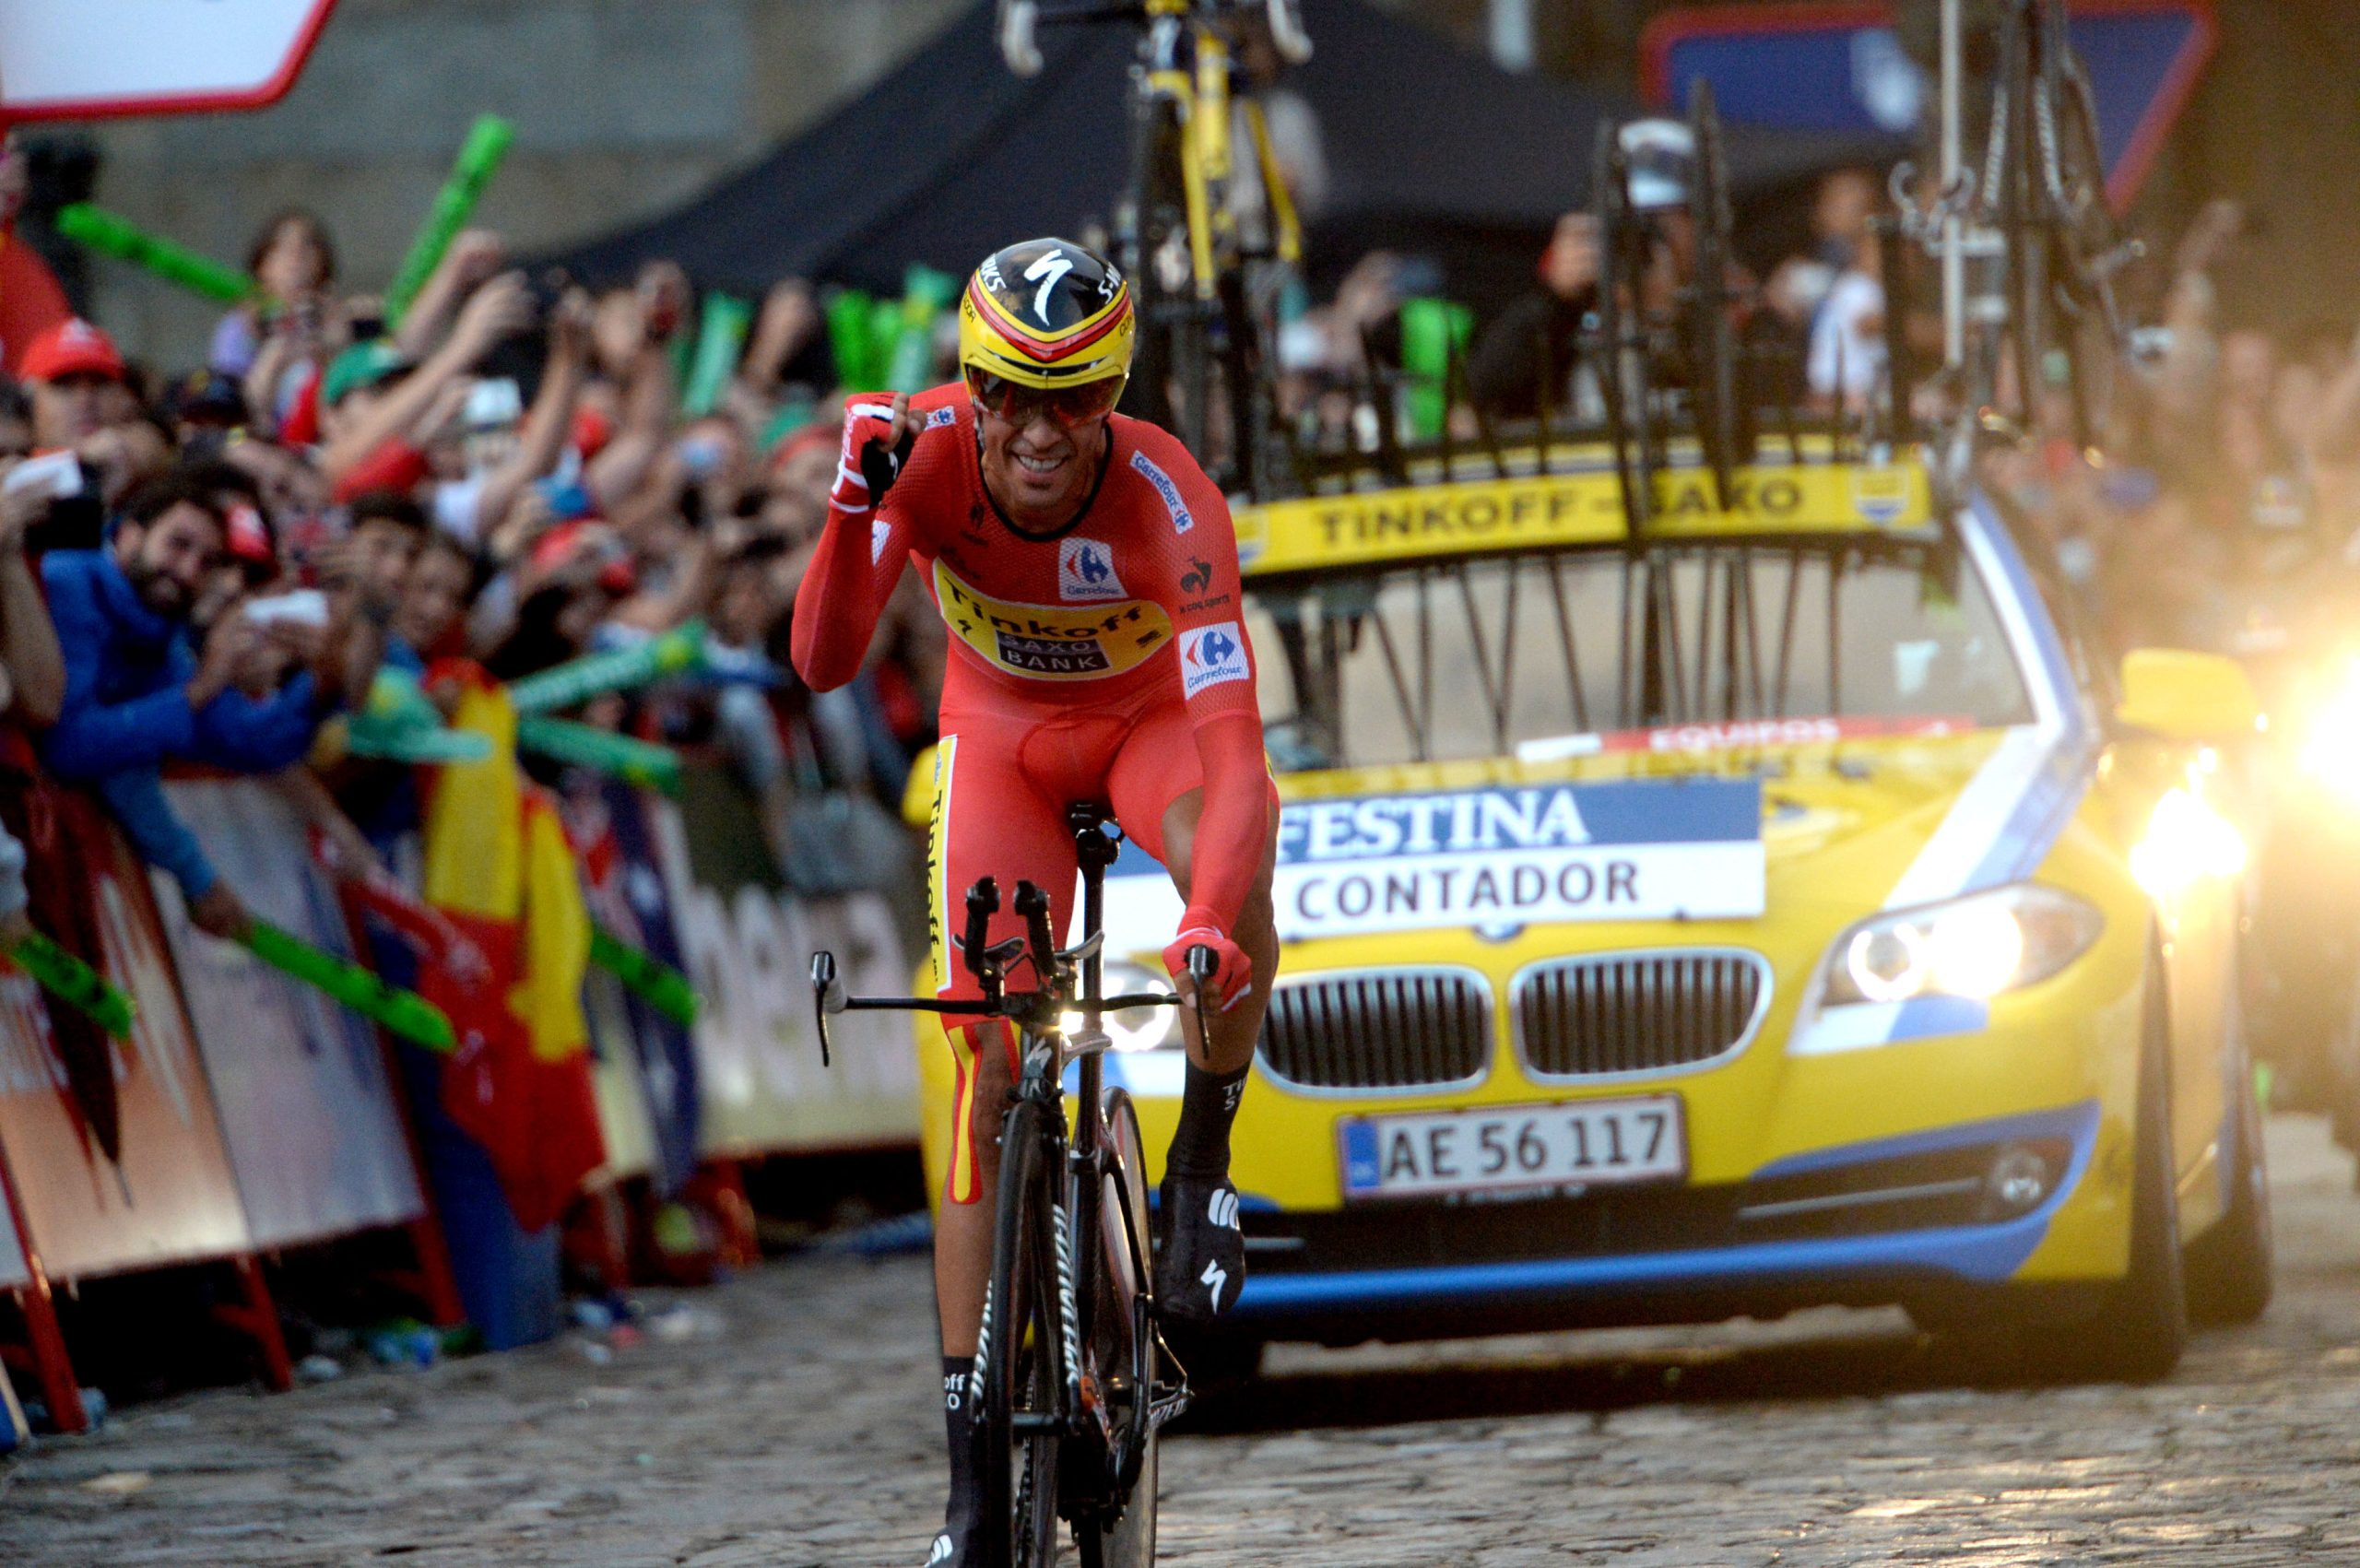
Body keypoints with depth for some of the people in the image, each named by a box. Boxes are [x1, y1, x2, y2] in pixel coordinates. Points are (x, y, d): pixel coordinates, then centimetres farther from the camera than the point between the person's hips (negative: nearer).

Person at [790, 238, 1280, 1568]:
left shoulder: (1165, 495, -36)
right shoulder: (926, 451, -29)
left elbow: (1234, 744, -43)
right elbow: (824, 664, -36)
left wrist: (1214, 924, -59)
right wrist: (858, 510, -52)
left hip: (1153, 719, -2)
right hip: (1002, 732, 2)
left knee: (1232, 873, -38)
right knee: (990, 1079, -7)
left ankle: (1202, 1167, -11)